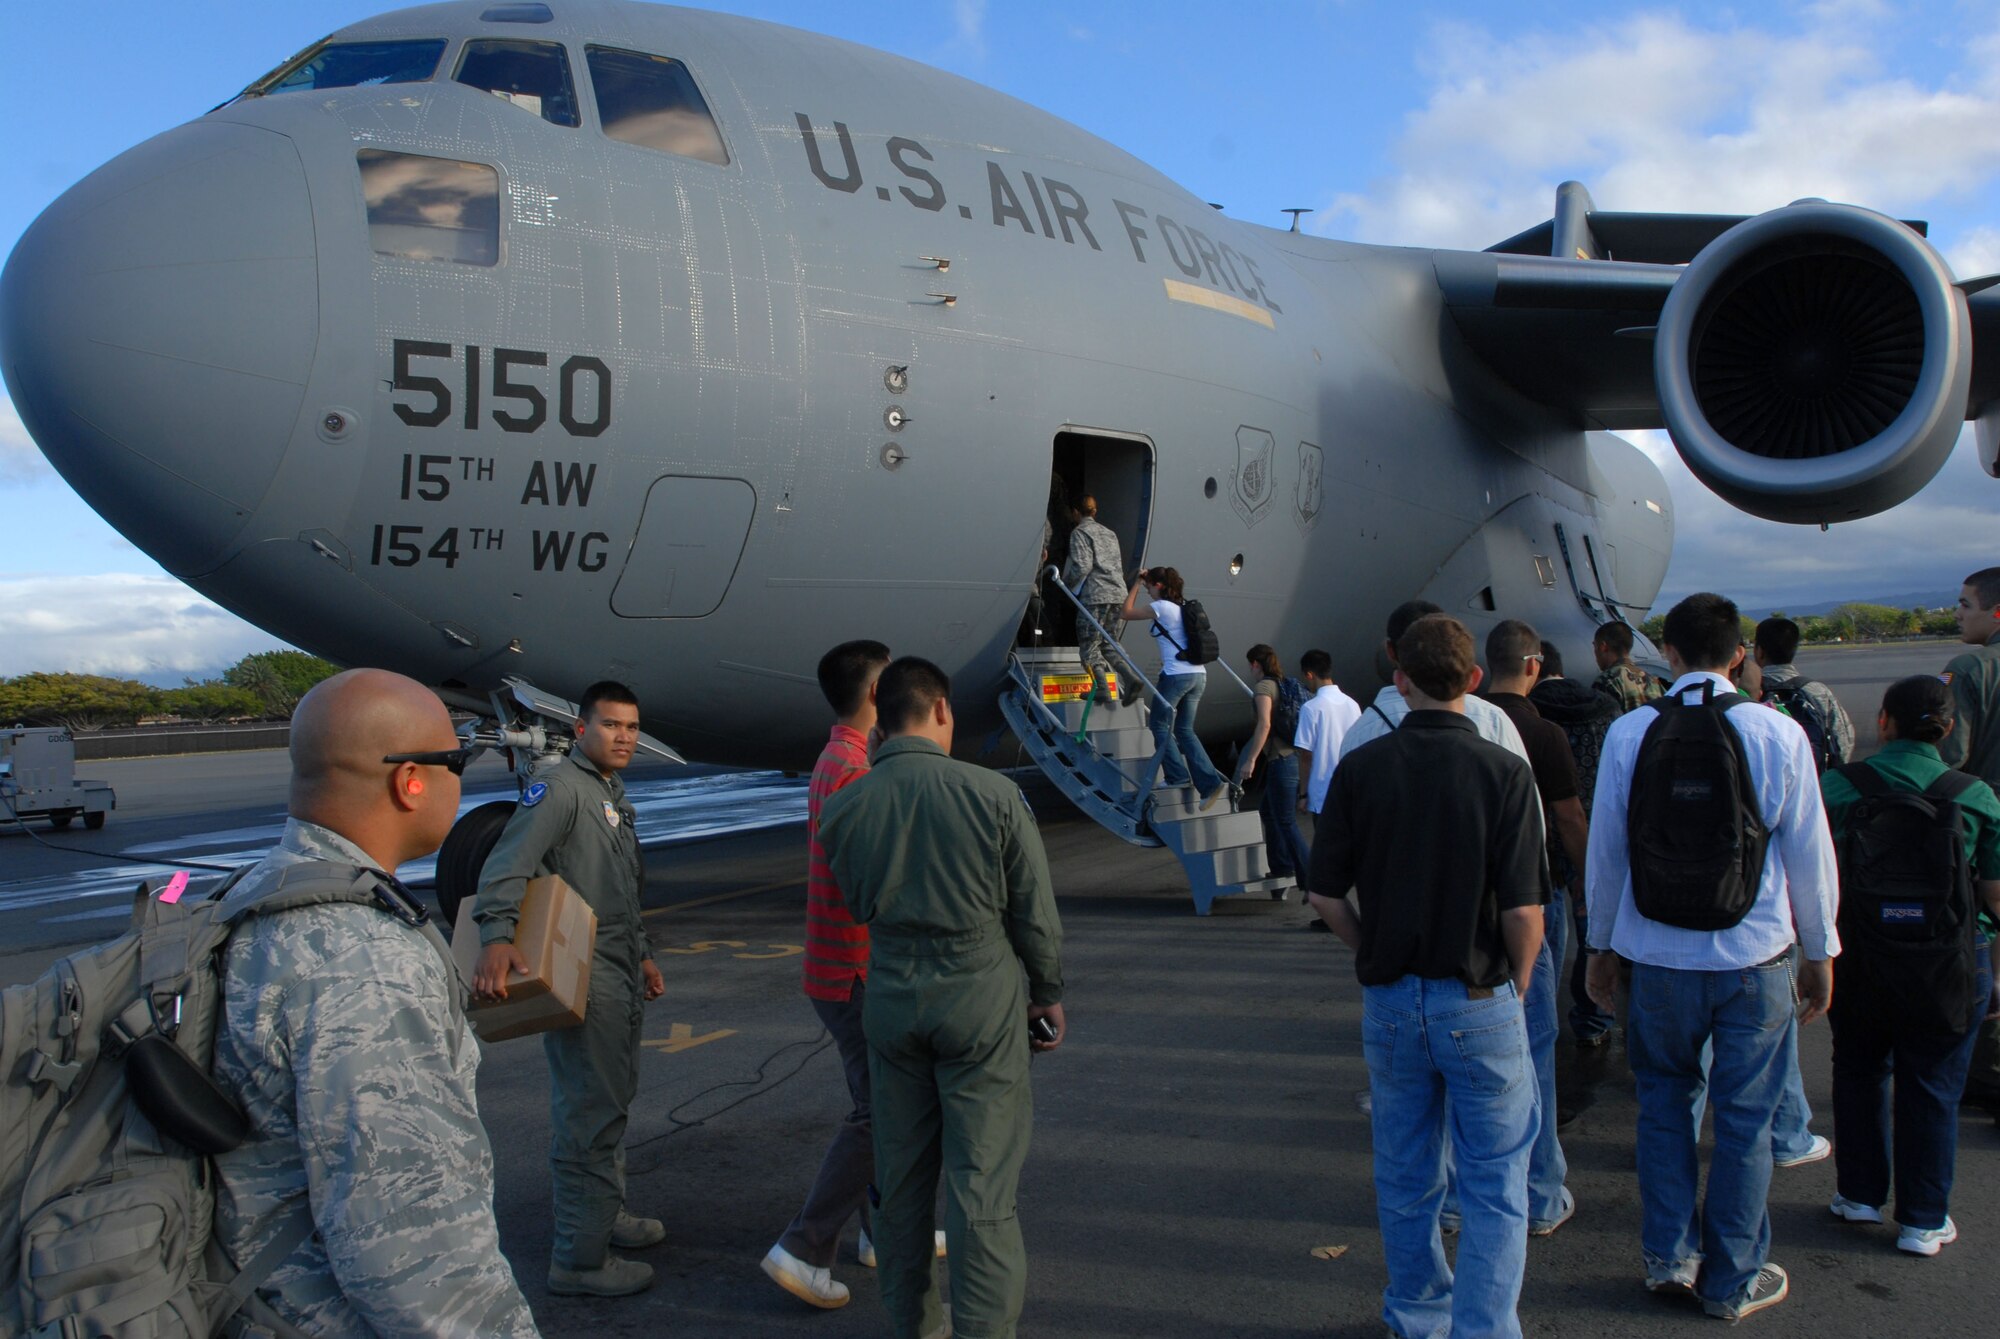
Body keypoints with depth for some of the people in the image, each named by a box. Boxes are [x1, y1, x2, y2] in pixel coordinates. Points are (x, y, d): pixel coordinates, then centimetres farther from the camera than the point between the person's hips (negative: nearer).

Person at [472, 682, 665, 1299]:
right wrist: (498, 937, -40)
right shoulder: (560, 785, -12)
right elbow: (509, 863, -26)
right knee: (588, 1115, -7)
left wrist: (642, 956, 26)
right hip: (581, 977, -10)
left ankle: (607, 1215, 38)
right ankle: (579, 1260, 1)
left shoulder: (612, 796, 19)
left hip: (620, 978, 10)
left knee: (614, 1102, 22)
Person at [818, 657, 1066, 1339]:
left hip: (892, 1000, 4)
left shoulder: (841, 808, -4)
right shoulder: (993, 793, -12)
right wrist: (1047, 993, 9)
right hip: (982, 1000, -3)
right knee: (982, 1180, 3)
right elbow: (1035, 911, -4)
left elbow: (861, 905, 8)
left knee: (902, 1177, 16)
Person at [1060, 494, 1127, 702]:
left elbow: (1083, 566, -12)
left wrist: (1066, 583, 1)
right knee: (1107, 643, 15)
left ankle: (1102, 689, -11)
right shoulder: (1109, 532, 22)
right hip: (1117, 594, 8)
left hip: (1095, 595, -7)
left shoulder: (1080, 532, -2)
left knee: (1089, 646, -2)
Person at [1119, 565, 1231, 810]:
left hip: (1176, 675, -8)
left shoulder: (1161, 607, -7)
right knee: (1185, 730, 10)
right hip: (1198, 674, 8)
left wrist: (1136, 583, 6)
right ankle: (1211, 782, 0)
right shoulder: (1181, 608, 17)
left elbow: (1126, 613, 0)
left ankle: (1177, 776, 4)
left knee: (1159, 725, 8)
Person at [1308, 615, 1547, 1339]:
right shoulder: (1503, 771, -12)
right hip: (1479, 1001, -3)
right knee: (1496, 1186, 11)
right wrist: (1516, 984, 4)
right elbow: (1523, 910, -14)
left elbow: (1325, 896, -3)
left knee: (1406, 1181, 18)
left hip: (1388, 1000, 3)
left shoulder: (1360, 768, -5)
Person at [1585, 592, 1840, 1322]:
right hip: (1755, 957, -1)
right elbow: (1810, 852, -1)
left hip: (1657, 954, 1)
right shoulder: (1779, 732, -7)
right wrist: (1820, 951, 12)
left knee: (1666, 1100, 19)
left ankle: (1668, 1256, 26)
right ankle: (1732, 1281, 24)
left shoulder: (1628, 733, -5)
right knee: (1744, 1119, 11)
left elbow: (1605, 849, 2)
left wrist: (1601, 944, 14)